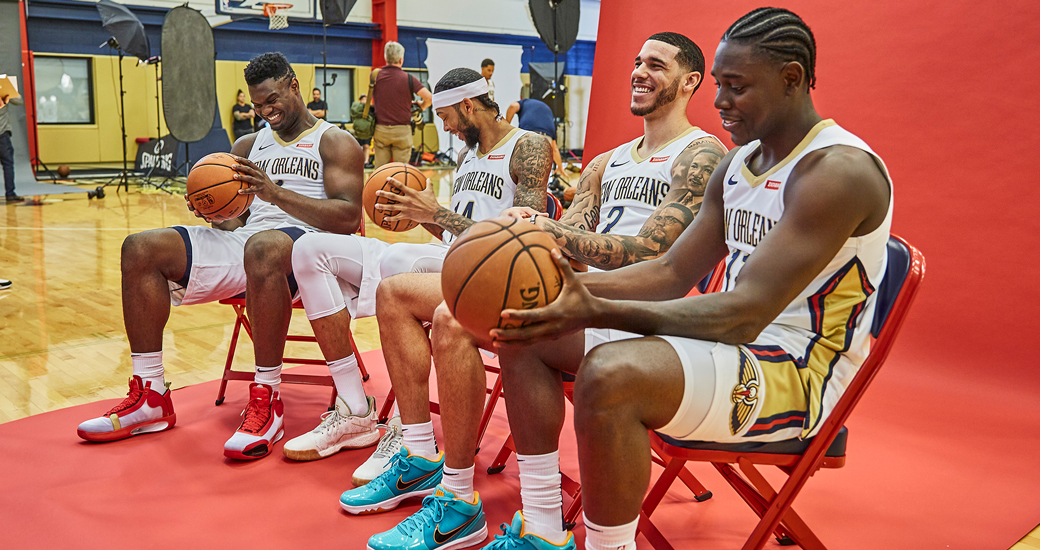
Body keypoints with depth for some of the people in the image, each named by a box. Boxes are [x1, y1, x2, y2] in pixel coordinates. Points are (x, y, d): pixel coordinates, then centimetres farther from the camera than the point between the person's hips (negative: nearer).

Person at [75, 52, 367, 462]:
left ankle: (266, 399, -32)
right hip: (243, 242, 7)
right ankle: (150, 396, -7)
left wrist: (278, 193, -18)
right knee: (140, 249, -10)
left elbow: (348, 218, -9)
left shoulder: (335, 142, 6)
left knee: (263, 247, -42)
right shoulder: (248, 145, 25)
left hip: (305, 244, -6)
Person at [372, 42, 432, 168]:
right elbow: (430, 98, -10)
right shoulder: (408, 79, -7)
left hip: (380, 129, 2)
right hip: (402, 130, -2)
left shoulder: (375, 76, 1)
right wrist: (421, 106, 14)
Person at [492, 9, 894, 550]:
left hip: (799, 373, -9)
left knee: (610, 375, -36)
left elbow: (743, 316, -26)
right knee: (536, 334, 1)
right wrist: (576, 285, -8)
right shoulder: (736, 164, 10)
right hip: (737, 343, 9)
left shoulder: (837, 171, -18)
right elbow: (672, 273, 9)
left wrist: (598, 312, -33)